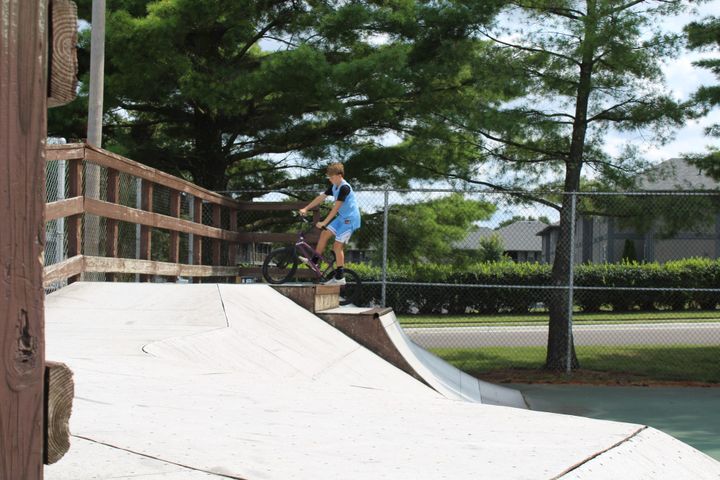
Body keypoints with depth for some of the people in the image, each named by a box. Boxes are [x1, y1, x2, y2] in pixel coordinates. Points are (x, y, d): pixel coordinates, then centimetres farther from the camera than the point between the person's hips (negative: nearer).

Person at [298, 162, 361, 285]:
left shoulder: (344, 188, -23)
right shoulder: (334, 186, 7)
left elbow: (336, 207, -26)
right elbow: (321, 197, 11)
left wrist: (324, 222, -27)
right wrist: (306, 209, 7)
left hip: (349, 219, -9)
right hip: (342, 217, 9)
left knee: (337, 246, -8)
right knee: (324, 234, 9)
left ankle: (339, 278, -4)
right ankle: (314, 260, 22)